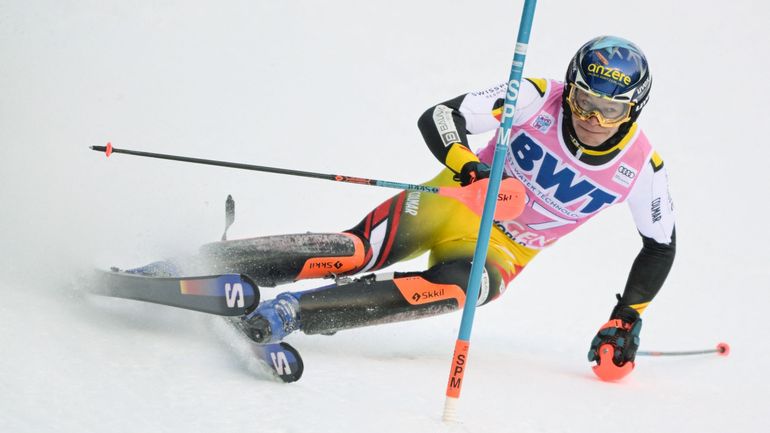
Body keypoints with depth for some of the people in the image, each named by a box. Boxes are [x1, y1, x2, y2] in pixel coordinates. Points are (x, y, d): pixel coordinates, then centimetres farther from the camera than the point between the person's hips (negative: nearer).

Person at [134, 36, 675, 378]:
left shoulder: (641, 167, -11)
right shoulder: (539, 99, -15)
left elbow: (661, 244, 5)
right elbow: (437, 119, -17)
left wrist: (628, 317, -1)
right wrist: (465, 165, -36)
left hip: (502, 251, 1)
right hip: (454, 205, -1)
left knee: (454, 287, -36)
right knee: (358, 252, -29)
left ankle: (292, 312, -45)